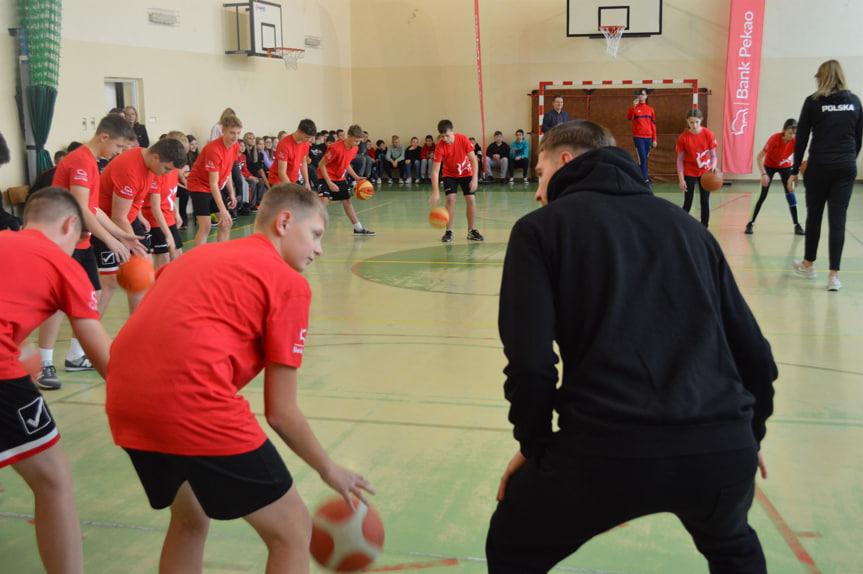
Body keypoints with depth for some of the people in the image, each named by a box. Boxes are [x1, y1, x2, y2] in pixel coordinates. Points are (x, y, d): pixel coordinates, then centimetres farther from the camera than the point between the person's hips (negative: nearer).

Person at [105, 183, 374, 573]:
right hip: (194, 402, -8)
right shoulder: (289, 282, 6)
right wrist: (329, 470, 19)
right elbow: (280, 412, 4)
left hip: (124, 398, 8)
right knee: (292, 530, 9)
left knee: (189, 519, 31)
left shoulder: (197, 256, 26)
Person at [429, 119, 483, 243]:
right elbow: (435, 170, -27)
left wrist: (474, 179, -27)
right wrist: (436, 192, -37)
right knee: (450, 198, -17)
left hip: (466, 173, 1)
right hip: (450, 174, -1)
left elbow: (474, 160, -17)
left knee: (471, 199, -8)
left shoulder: (463, 139, -24)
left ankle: (472, 231, 5)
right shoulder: (440, 146, -25)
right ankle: (449, 231, -7)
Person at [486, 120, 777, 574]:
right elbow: (753, 354, 18)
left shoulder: (541, 227, 8)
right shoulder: (684, 223, 20)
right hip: (724, 449, 5)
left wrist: (534, 443, 13)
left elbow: (530, 362, -5)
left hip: (606, 450, -4)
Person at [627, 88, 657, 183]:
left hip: (648, 138, 4)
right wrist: (633, 107, -33)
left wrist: (654, 139, 9)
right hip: (638, 137, -4)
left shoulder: (650, 109, 10)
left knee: (645, 158, 9)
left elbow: (653, 125, 12)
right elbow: (629, 117, -20)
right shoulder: (635, 108, 0)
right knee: (642, 158, -10)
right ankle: (645, 178, -7)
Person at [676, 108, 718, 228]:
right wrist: (681, 179, -13)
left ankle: (704, 229, 10)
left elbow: (713, 155, -7)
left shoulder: (708, 134, -11)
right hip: (689, 172, -1)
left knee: (705, 201, 1)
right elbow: (680, 160, -8)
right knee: (687, 203, -2)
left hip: (705, 172, 1)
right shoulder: (683, 138, -12)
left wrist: (713, 166, -29)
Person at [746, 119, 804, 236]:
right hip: (770, 166, -2)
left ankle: (797, 225, -1)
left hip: (785, 166, 2)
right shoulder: (775, 139, -30)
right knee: (763, 195, -8)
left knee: (790, 193, -8)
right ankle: (750, 223, 2)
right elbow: (759, 157, -27)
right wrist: (763, 174, -35)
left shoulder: (795, 141, -22)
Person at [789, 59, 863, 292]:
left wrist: (794, 171, 3)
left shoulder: (813, 102, -4)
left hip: (819, 166, -2)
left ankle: (809, 264, 29)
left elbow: (801, 139, -3)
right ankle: (834, 275, -1)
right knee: (838, 219, 1)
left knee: (814, 214, 14)